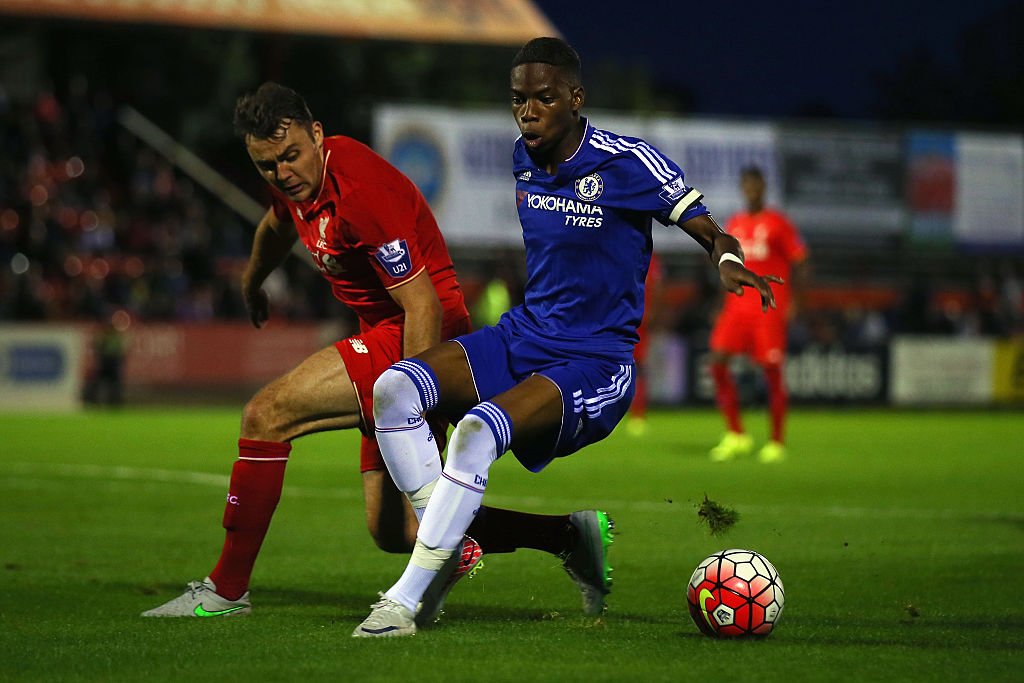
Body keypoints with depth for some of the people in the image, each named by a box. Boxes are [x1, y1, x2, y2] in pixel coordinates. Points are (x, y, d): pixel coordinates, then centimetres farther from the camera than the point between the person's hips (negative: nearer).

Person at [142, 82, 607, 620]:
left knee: (267, 414, -16)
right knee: (392, 531, 9)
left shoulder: (360, 191, -23)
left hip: (414, 341, -10)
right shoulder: (297, 181, 4)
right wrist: (251, 285, 51)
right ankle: (567, 534, 16)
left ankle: (225, 590, -8)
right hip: (385, 336, 10)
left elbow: (423, 304, -26)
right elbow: (278, 226, 31)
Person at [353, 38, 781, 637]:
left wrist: (730, 263, -30)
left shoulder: (628, 162, -12)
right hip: (522, 335, 7)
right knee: (395, 390, -15)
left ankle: (405, 601, -28)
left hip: (594, 364, -7)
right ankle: (449, 544, -10)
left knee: (478, 431, -32)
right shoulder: (523, 160, 7)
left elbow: (712, 231, -9)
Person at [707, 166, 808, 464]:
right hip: (737, 305, 5)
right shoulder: (734, 224, 15)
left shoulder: (778, 223, -1)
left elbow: (799, 264, -1)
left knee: (772, 371, -5)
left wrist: (792, 301, -11)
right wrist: (726, 301, 16)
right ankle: (736, 436, 0)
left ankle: (777, 442, 5)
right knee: (717, 363, -9)